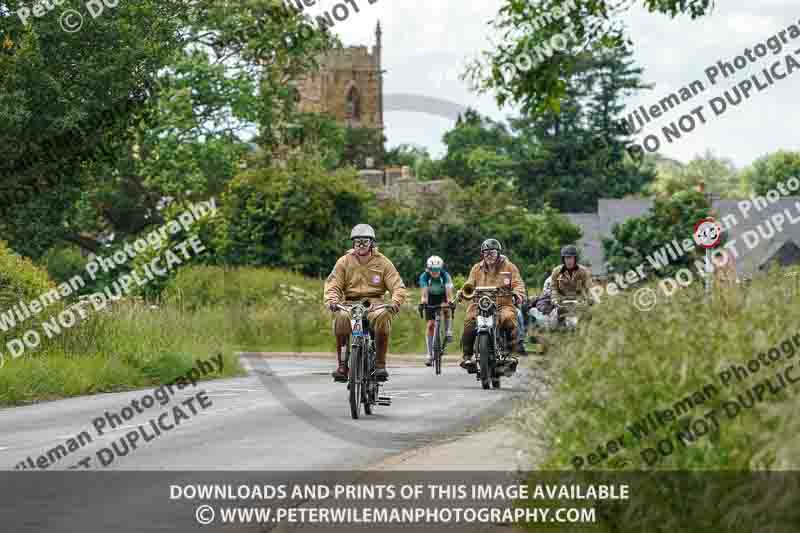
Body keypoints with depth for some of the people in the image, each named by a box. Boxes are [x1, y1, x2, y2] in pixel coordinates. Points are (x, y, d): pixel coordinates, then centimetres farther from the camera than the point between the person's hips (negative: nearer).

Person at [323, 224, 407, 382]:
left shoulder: (383, 262, 5)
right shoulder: (344, 262, 6)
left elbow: (398, 286, -2)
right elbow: (332, 285, 0)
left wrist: (395, 302, -24)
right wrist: (332, 301, -23)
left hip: (374, 303, 0)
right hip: (350, 303, 1)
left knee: (383, 316, -35)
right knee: (341, 317, -34)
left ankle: (380, 364, -24)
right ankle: (341, 365, -21)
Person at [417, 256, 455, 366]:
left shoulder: (445, 275, -27)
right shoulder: (424, 276, -26)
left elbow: (448, 290, -40)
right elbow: (424, 291, -40)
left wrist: (450, 301, -58)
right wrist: (422, 302, -58)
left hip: (442, 297, -1)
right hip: (431, 298, 1)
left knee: (445, 308, -36)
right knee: (430, 325, -7)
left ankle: (448, 331, -14)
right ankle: (430, 354, -2)